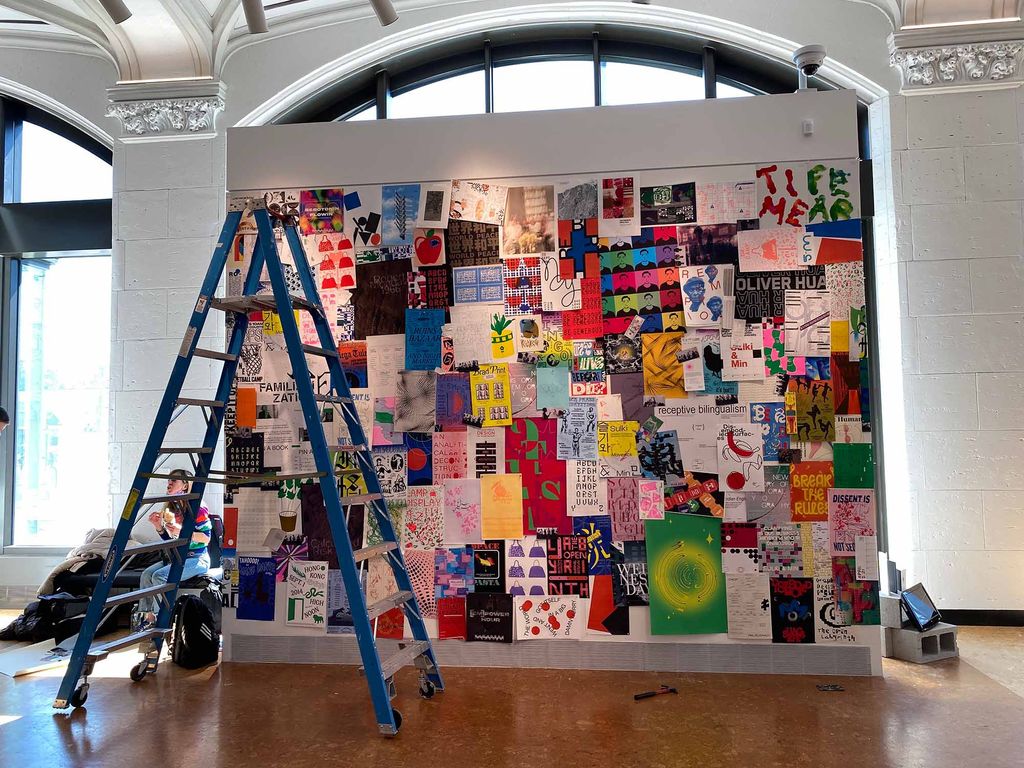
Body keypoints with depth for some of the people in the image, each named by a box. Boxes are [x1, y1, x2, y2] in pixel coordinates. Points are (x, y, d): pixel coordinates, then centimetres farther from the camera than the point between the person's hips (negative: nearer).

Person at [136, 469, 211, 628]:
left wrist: (182, 531, -27)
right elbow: (169, 539, 17)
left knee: (159, 576, -22)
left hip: (197, 559, -8)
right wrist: (158, 526, -1)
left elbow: (206, 538, -16)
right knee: (147, 574, -8)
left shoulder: (197, 508, -14)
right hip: (177, 557, 8)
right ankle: (148, 616, -1)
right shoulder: (171, 509, 10)